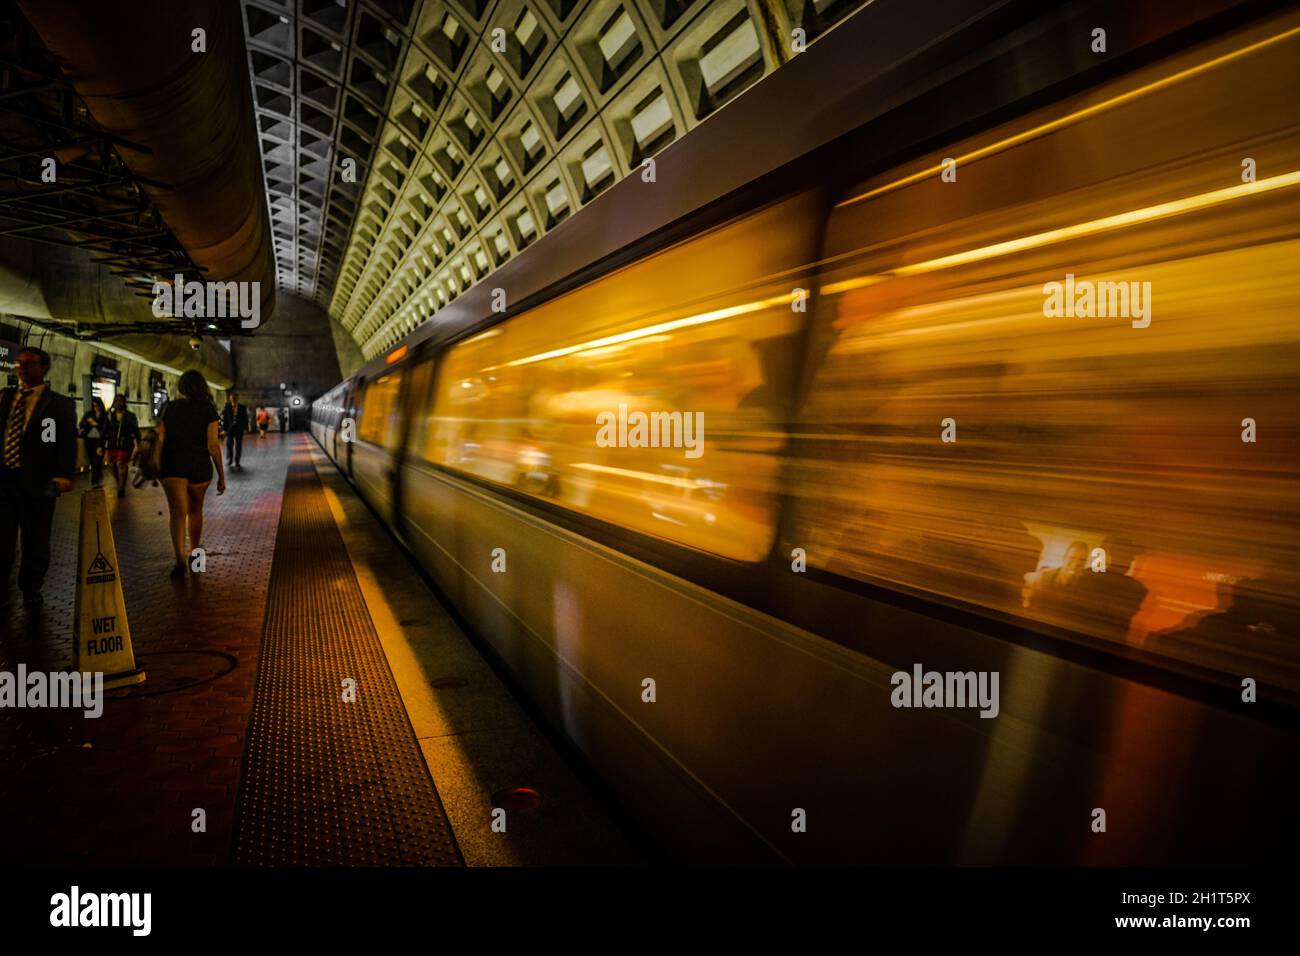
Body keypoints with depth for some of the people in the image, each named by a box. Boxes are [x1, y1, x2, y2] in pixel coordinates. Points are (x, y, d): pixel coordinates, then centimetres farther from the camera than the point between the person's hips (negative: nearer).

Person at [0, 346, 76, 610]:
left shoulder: (59, 404, 1)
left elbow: (67, 442, -7)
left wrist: (64, 475, -18)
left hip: (36, 482, -3)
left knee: (35, 541, 7)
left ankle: (31, 590, 22)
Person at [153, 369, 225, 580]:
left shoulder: (171, 407, 5)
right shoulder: (208, 409, -3)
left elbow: (160, 440, 5)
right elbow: (213, 445, -7)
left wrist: (158, 467, 15)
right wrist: (221, 475, -2)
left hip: (172, 465, 0)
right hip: (199, 466, 0)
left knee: (178, 512, -6)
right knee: (195, 510, 18)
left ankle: (180, 560, -22)